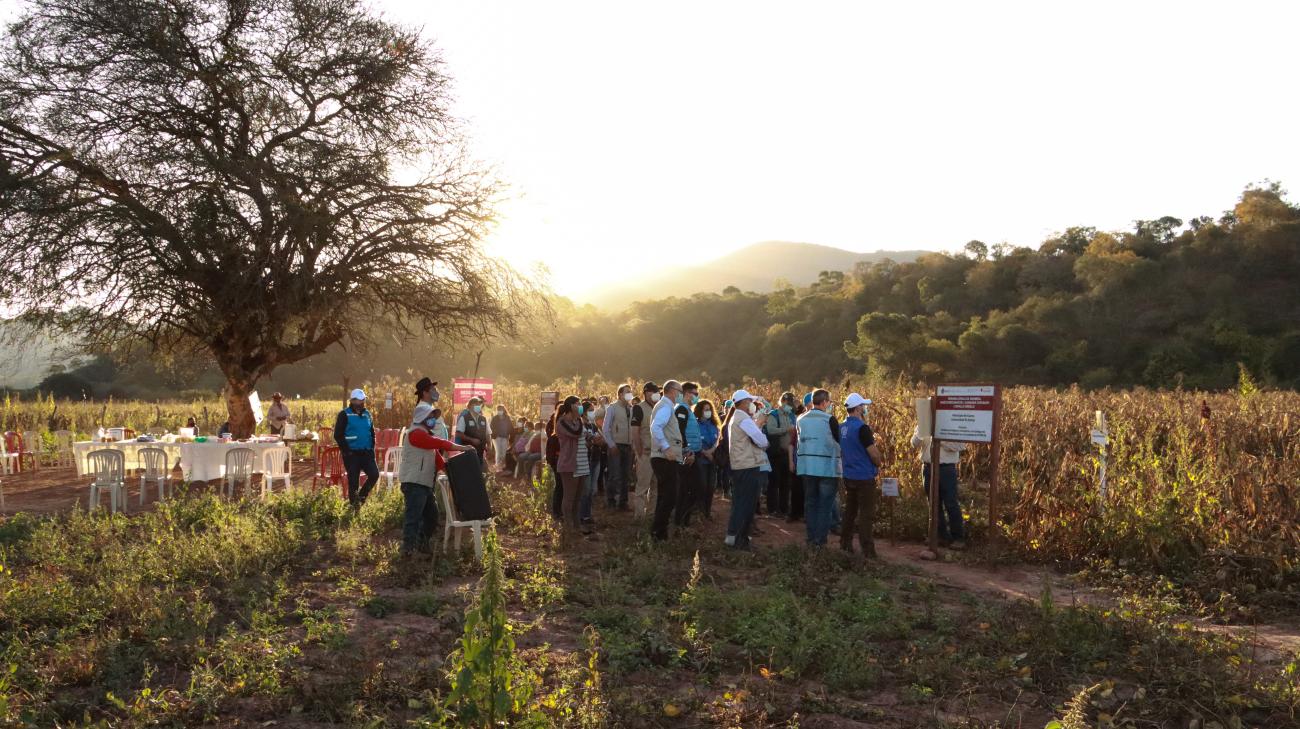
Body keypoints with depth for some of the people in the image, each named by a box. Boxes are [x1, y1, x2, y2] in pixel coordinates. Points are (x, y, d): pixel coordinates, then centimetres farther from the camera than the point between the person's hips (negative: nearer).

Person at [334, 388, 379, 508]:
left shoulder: (367, 414, 12)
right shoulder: (345, 414, -4)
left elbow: (372, 432, 20)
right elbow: (338, 435, -8)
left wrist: (372, 448, 7)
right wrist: (346, 451, -13)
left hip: (366, 452, 5)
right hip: (352, 453, -5)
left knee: (374, 474, -7)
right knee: (353, 480, 0)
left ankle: (361, 496, 15)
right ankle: (354, 504, 13)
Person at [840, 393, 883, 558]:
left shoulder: (842, 427, 5)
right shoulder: (862, 428, -19)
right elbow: (874, 454, -18)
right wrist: (878, 465, 2)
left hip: (848, 475, 7)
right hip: (864, 476, -7)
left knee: (850, 510, 17)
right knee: (866, 514, -2)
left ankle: (845, 543, 23)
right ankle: (867, 549, 0)